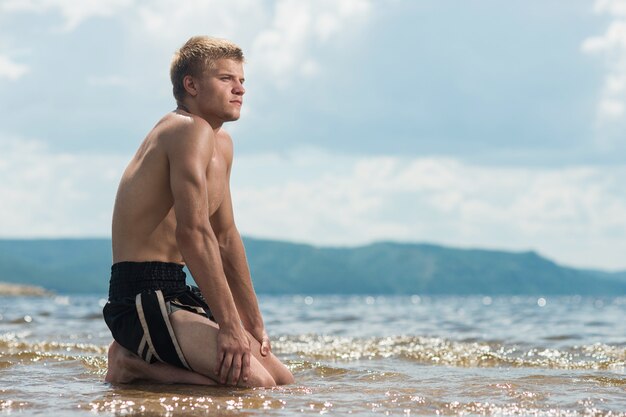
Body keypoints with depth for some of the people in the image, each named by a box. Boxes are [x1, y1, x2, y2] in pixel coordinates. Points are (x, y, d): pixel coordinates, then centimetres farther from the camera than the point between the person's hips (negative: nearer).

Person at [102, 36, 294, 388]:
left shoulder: (222, 144, 18)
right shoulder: (192, 129, -14)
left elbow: (227, 237, 22)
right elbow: (193, 233, -23)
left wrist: (255, 324, 18)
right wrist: (229, 325, -24)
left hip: (178, 295, 10)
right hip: (141, 299, -10)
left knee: (284, 380, 9)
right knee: (254, 382, -23)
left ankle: (146, 361, 11)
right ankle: (134, 365, -6)